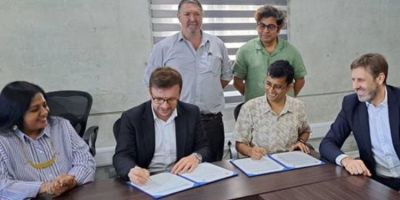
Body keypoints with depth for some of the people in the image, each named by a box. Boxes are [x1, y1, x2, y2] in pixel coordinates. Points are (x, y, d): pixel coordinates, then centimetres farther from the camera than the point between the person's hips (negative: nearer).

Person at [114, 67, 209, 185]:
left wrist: (196, 157, -15)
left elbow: (204, 147, 7)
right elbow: (122, 156, -9)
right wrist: (132, 171, -31)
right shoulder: (132, 118, -5)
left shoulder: (191, 113, 1)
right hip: (147, 181, -1)